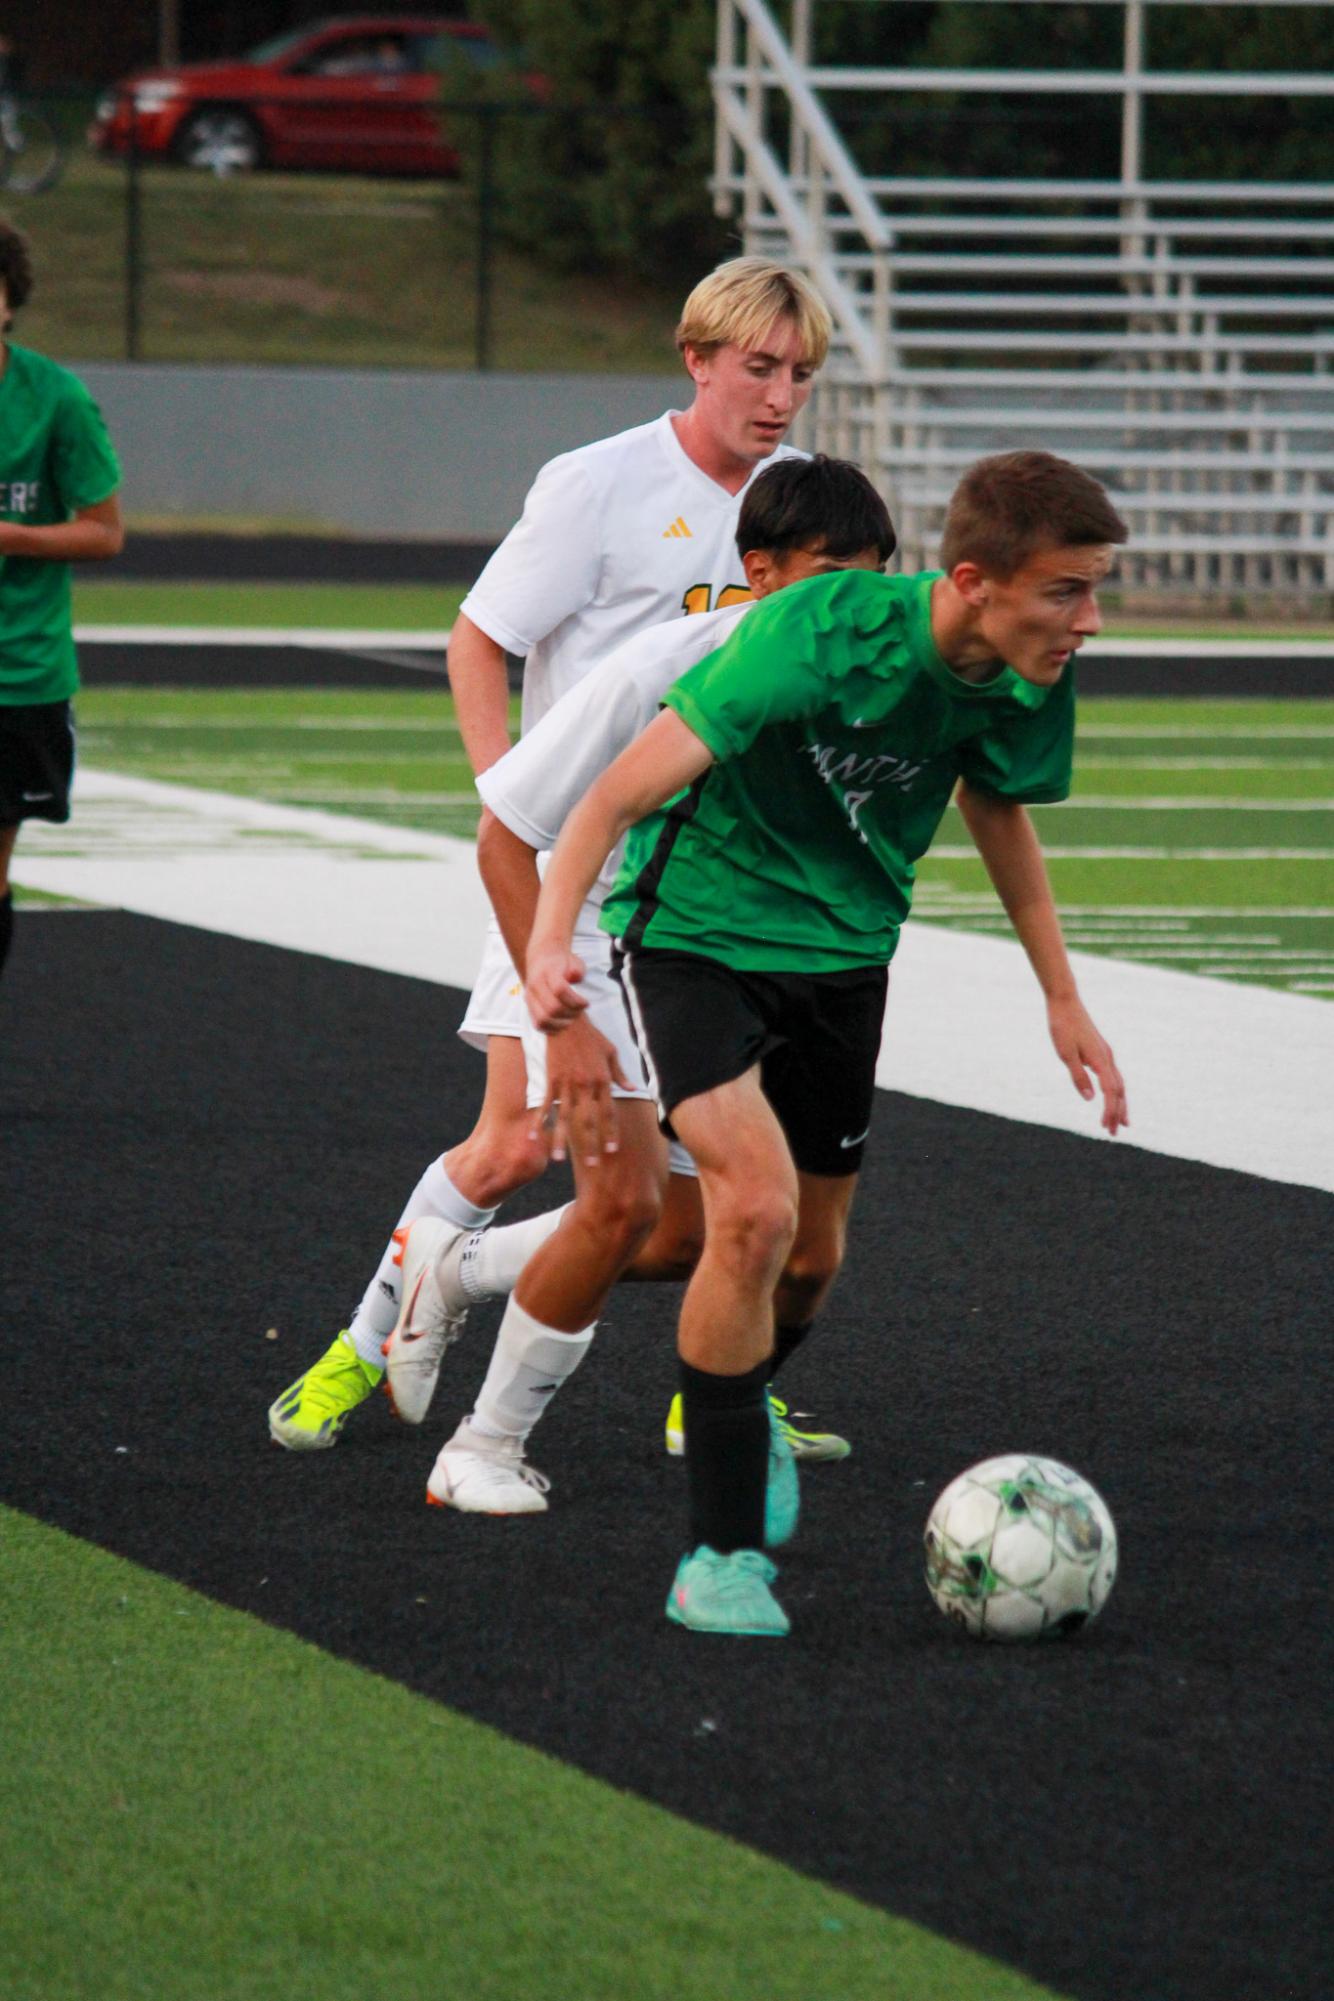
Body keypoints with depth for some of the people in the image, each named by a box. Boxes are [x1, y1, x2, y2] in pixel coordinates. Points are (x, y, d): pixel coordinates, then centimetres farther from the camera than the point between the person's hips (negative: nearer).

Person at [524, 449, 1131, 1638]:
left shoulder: (1027, 688, -10)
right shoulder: (821, 637, -31)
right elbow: (625, 790, -30)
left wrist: (1063, 998, 17)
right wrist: (551, 940, -43)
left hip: (844, 946, 6)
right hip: (696, 927, -6)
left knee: (811, 1248, 13)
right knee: (756, 1206, -23)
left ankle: (745, 1411, 48)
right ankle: (723, 1553, -12)